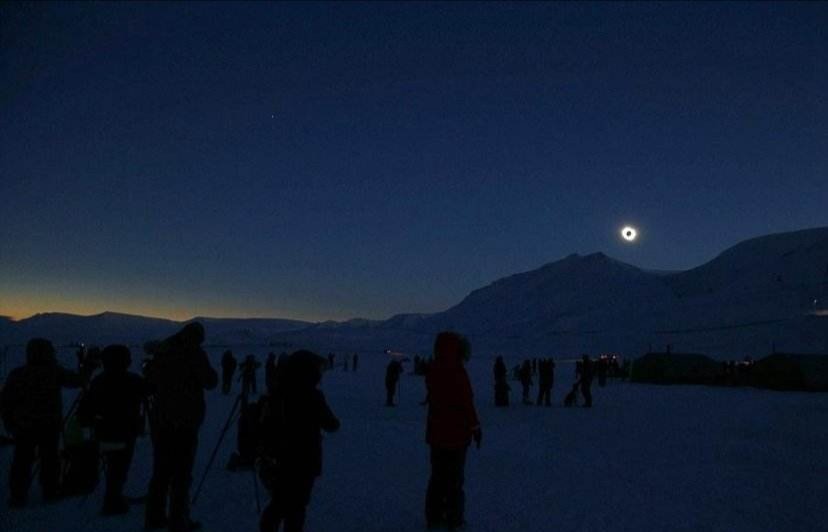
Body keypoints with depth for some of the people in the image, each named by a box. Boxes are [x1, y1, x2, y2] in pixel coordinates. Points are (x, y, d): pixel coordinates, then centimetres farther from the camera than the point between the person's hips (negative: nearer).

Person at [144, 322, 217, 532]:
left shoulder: (163, 350, 7)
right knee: (182, 473, 1)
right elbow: (210, 381, -9)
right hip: (186, 421, -6)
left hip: (161, 419, 6)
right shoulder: (195, 353, -12)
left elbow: (149, 381, 12)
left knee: (161, 470, 16)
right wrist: (208, 369, 8)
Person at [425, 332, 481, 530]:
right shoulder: (457, 373, -20)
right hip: (456, 434, -6)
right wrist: (475, 427, -7)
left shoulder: (433, 372, 3)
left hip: (436, 433, 7)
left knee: (437, 476, 15)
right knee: (455, 478, 6)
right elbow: (467, 404, -18)